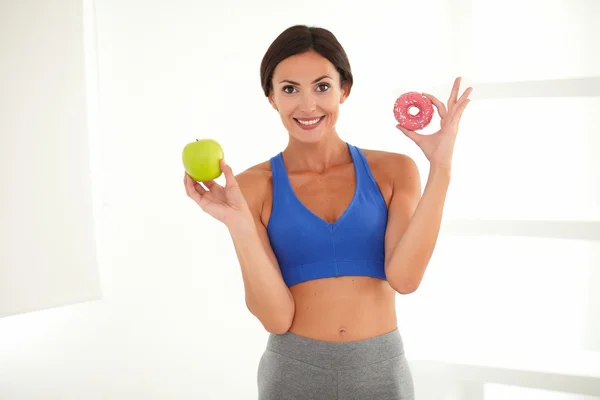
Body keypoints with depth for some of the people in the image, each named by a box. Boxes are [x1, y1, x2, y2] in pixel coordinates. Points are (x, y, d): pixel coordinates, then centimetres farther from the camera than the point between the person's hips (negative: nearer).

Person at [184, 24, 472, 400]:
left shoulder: (393, 170, -3)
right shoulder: (254, 186, -6)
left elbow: (404, 278, -17)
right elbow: (276, 316, -11)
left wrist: (440, 169, -18)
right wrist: (238, 223, -23)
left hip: (382, 370, 1)